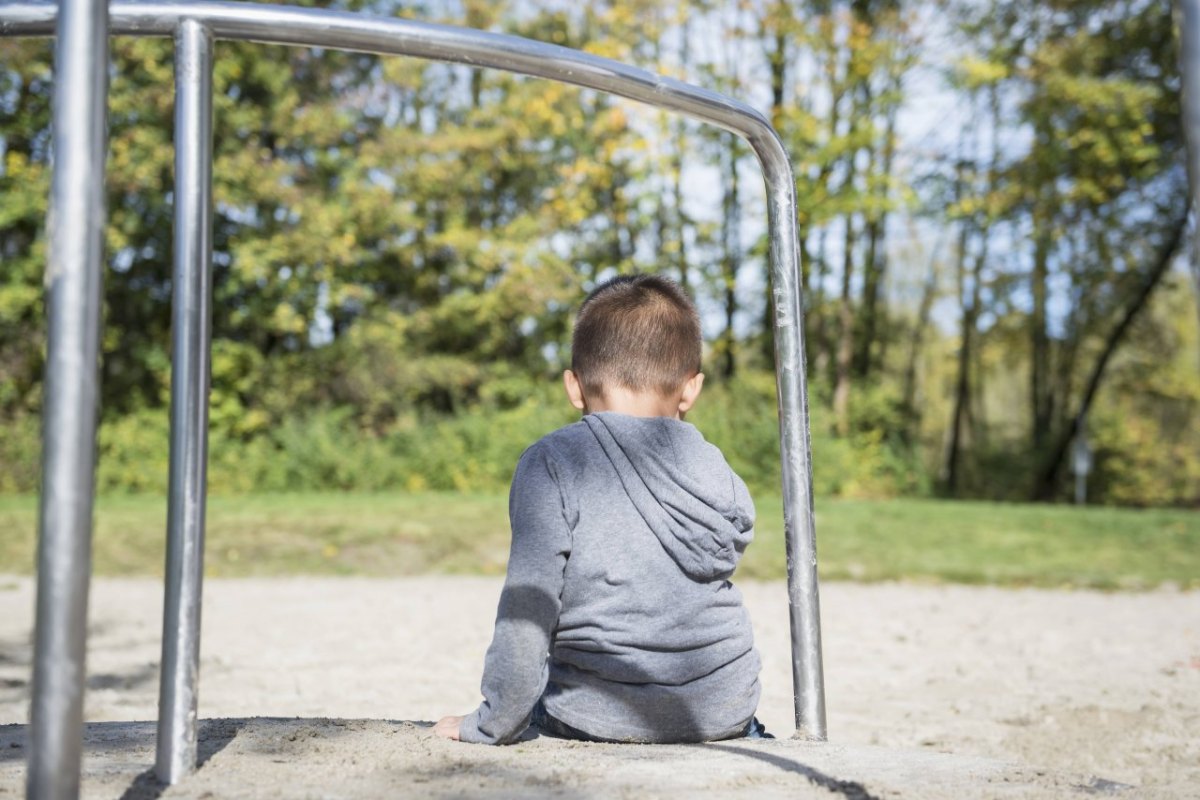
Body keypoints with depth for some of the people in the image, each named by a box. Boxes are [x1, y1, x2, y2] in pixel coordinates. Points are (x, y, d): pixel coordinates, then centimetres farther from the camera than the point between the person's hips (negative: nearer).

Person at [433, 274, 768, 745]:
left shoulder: (551, 464, -14)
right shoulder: (714, 471, -3)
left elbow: (528, 604, -17)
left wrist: (491, 726, -9)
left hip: (595, 719, -3)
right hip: (720, 714, 3)